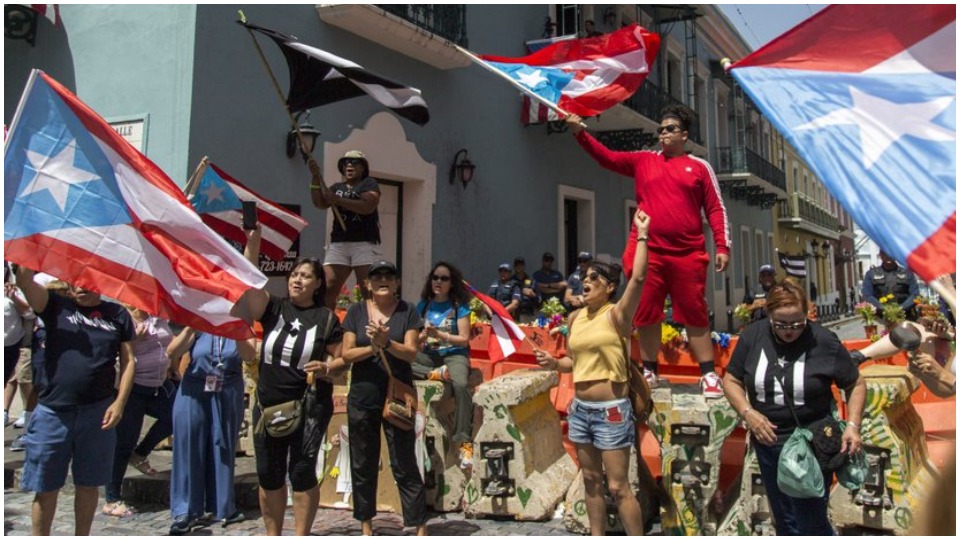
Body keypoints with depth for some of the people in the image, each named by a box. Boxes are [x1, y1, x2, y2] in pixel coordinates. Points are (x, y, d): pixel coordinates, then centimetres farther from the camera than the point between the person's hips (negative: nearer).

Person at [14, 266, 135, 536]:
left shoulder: (117, 314, 6)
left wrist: (119, 403, -6)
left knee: (89, 484, 12)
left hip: (98, 413, 1)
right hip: (52, 411, -1)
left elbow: (128, 361, 3)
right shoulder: (56, 306, 4)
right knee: (46, 488, 9)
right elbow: (24, 281, -12)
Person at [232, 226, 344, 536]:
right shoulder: (274, 309, 3)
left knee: (302, 472, 3)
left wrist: (327, 368, -20)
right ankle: (272, 534, 26)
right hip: (268, 405, 3)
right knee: (269, 474, 10)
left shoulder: (326, 318, -1)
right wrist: (252, 242, -19)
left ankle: (302, 536, 15)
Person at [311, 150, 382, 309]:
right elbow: (319, 203, 8)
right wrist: (315, 178, -2)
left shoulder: (369, 183, 7)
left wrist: (338, 200, -14)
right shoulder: (336, 187, 24)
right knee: (327, 288, -6)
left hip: (365, 244, -5)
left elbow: (368, 207, -12)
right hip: (338, 244, 5)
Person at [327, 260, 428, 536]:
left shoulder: (407, 312, 1)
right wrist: (372, 348, -17)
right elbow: (347, 354, 0)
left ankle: (420, 526, 6)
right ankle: (366, 525, 25)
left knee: (405, 465, -1)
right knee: (362, 464, 10)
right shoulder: (356, 312, 5)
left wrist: (386, 342, -24)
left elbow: (411, 353, -8)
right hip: (362, 397, 2)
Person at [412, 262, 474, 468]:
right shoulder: (423, 305, 11)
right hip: (429, 355, 4)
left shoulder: (459, 306, 1)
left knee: (461, 384, -38)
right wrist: (423, 336, -14)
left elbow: (464, 339, -4)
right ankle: (435, 374, -17)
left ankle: (465, 443, -34)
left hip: (454, 355, -4)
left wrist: (440, 334, -17)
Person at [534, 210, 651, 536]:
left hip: (611, 410, -7)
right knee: (591, 480, 15)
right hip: (580, 408, 7)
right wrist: (554, 363, -2)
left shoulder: (617, 315, -11)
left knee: (618, 486, -1)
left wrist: (642, 234, -20)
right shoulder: (575, 317, 8)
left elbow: (638, 278, -26)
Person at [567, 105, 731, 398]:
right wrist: (580, 133, -9)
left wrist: (722, 245, -3)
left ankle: (709, 374, 8)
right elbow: (607, 157, 4)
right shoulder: (643, 161, 12)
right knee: (646, 314, 5)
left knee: (695, 314, 2)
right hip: (648, 252, 2)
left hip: (687, 254, -1)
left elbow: (716, 208, 6)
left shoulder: (699, 167, 8)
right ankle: (649, 371, 17)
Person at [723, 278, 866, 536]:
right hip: (768, 442, 4)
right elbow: (731, 380, 4)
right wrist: (747, 412, -11)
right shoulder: (752, 337, -5)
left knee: (811, 523, 1)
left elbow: (856, 384, -1)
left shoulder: (824, 341, -13)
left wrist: (852, 424, -12)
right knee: (785, 521, 18)